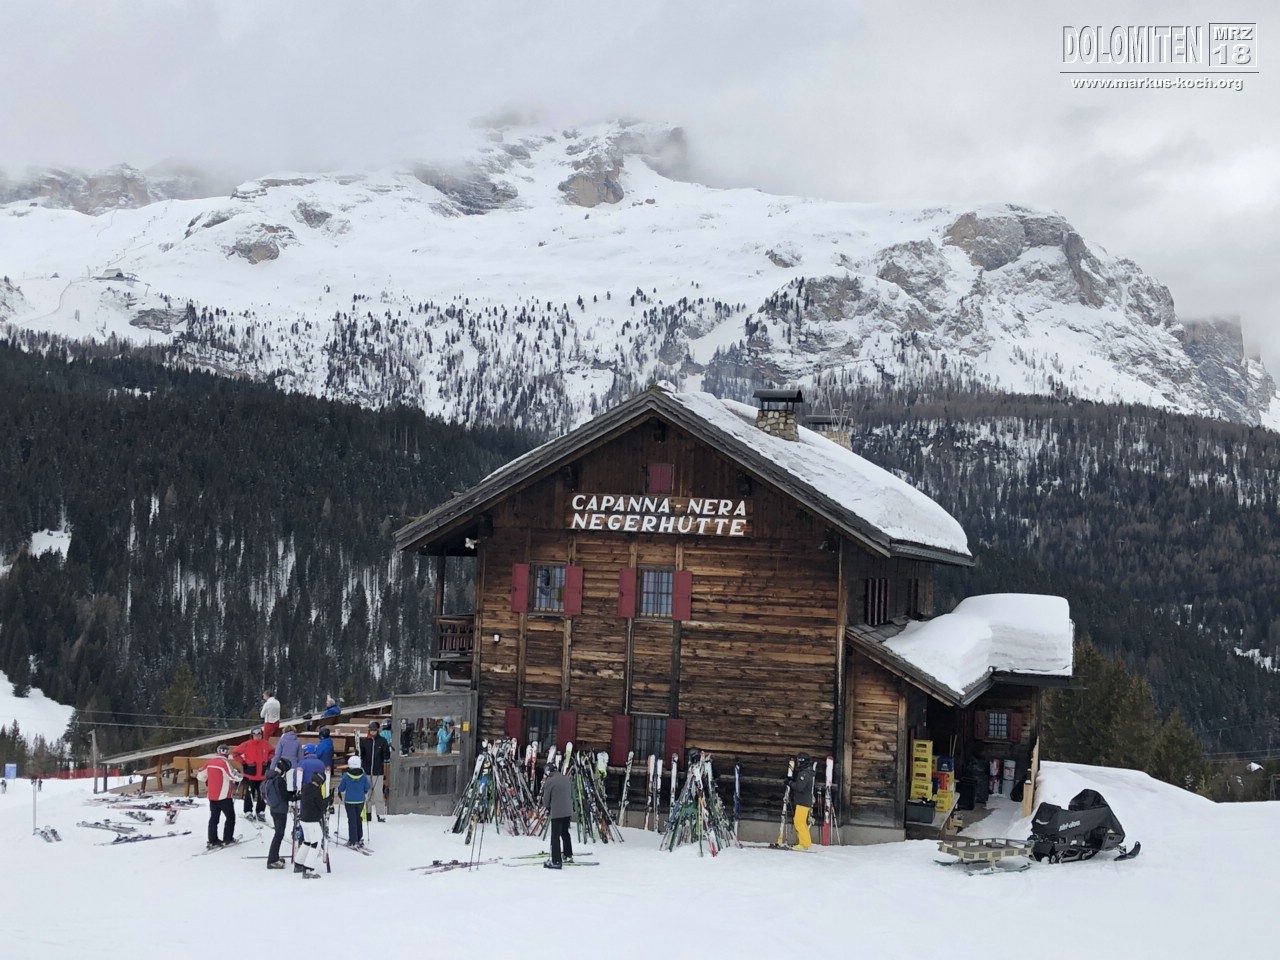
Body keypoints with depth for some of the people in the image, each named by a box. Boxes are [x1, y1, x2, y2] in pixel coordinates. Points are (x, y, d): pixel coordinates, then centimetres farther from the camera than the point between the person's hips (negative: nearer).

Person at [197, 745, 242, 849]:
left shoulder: (210, 763, 4)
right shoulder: (225, 763, -17)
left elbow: (200, 776, 14)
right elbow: (234, 776, -24)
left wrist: (207, 782, 33)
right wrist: (238, 773, -2)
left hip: (212, 796, 6)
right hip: (224, 796, -6)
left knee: (214, 818, 13)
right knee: (230, 817, 7)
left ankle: (212, 840, 11)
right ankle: (227, 839, 6)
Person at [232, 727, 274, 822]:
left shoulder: (265, 744, 2)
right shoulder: (247, 745, -10)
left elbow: (272, 752, 21)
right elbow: (235, 753, -4)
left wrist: (268, 761, 10)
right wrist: (243, 762, -5)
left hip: (262, 774, 3)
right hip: (250, 774, -3)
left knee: (262, 794, 7)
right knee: (250, 794, 1)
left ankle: (260, 812, 17)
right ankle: (248, 812, 13)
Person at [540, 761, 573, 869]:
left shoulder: (549, 782, -15)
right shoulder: (566, 779, 4)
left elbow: (546, 800, -7)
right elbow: (572, 794, 13)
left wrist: (548, 807, 13)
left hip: (556, 813, -7)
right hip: (568, 811, 7)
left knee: (555, 836, -1)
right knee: (565, 833, 24)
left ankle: (556, 861, -4)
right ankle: (568, 855, 35)